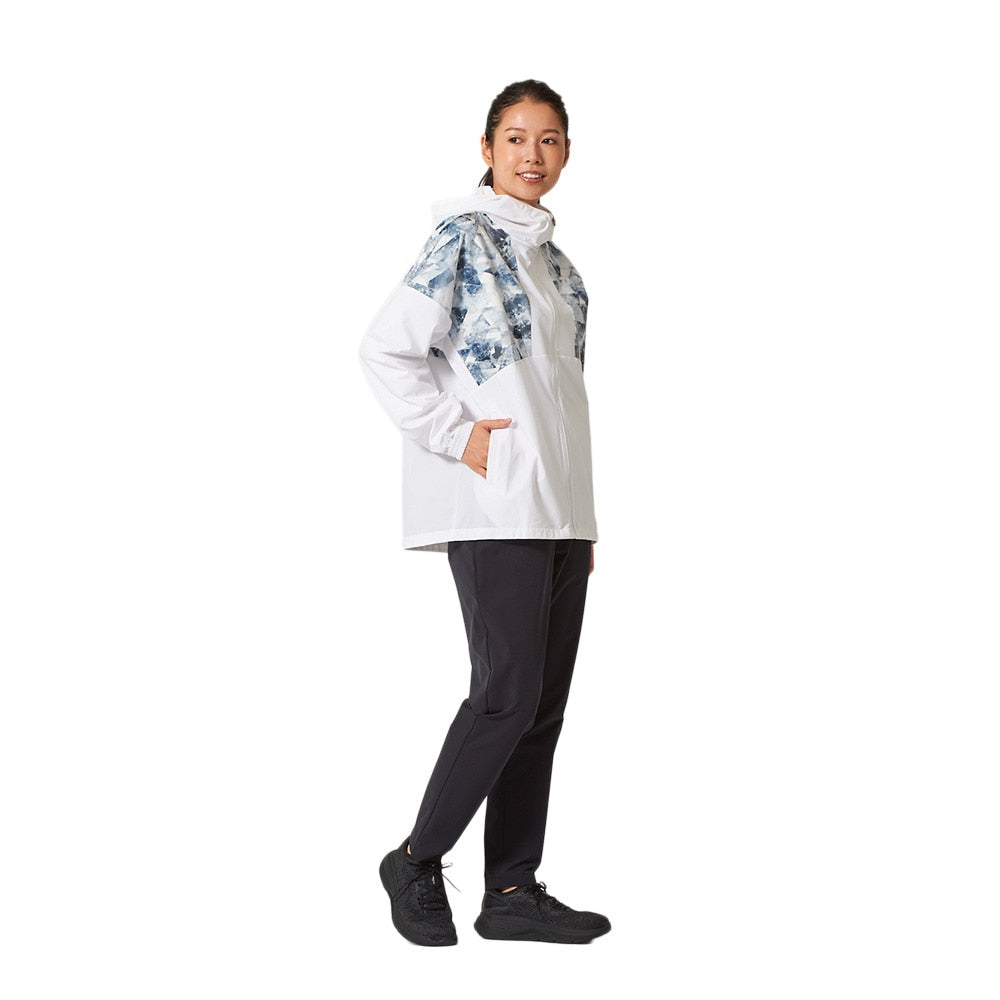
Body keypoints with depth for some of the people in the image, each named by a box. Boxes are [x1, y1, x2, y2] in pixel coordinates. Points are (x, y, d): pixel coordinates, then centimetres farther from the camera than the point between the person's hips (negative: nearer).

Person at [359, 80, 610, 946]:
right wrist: (455, 437, -15)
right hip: (494, 506, -8)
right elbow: (386, 350, -12)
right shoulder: (464, 239, -3)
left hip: (561, 507, 8)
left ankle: (513, 890, 14)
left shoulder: (554, 260, 19)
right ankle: (418, 861, 6)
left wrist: (584, 519, 18)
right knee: (510, 691, -11)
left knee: (544, 702, 7)